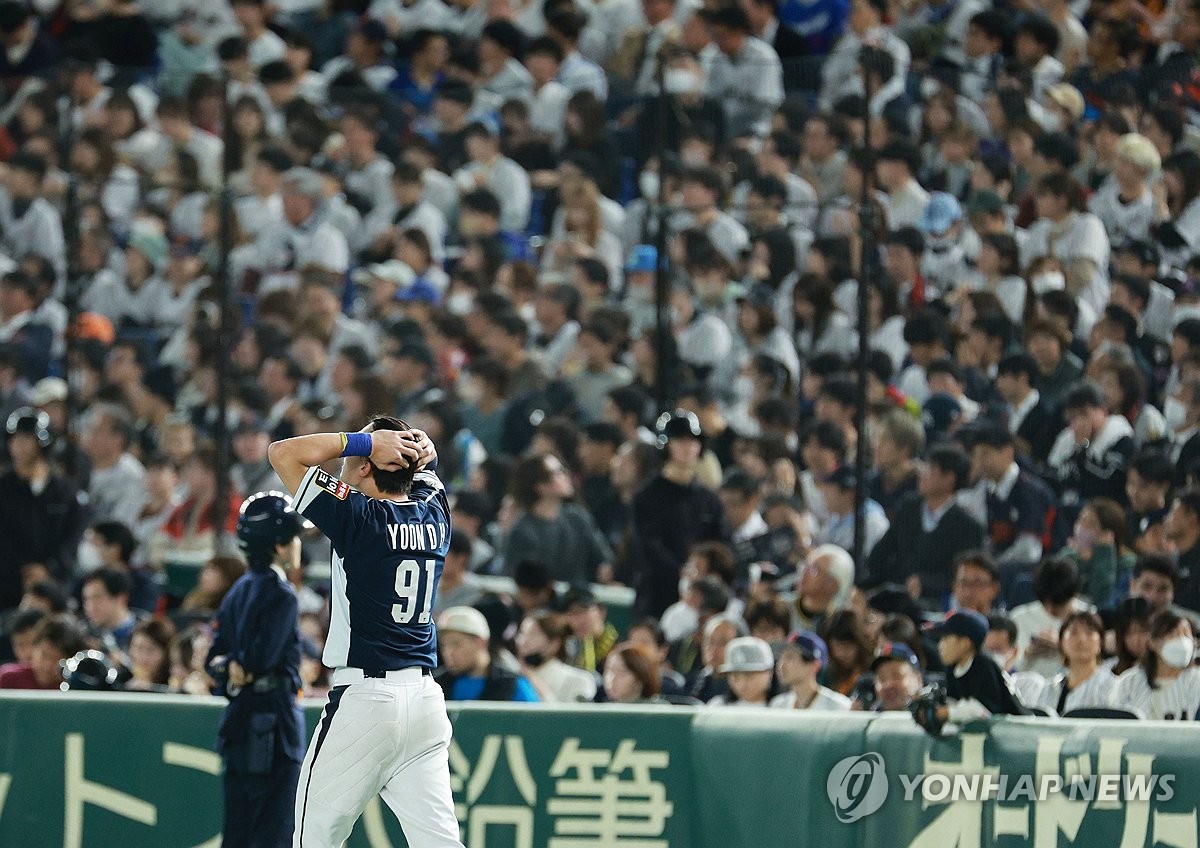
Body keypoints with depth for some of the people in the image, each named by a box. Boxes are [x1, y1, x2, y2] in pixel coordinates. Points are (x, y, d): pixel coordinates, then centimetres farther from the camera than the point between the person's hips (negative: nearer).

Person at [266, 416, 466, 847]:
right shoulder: (435, 516, 7)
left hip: (365, 698, -6)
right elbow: (425, 458, 28)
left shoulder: (360, 518, -11)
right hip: (425, 699, 6)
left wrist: (365, 441, -7)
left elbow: (282, 452, -8)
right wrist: (422, 451, 5)